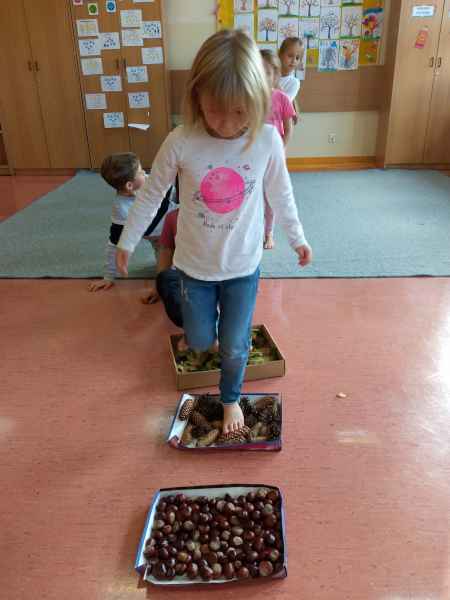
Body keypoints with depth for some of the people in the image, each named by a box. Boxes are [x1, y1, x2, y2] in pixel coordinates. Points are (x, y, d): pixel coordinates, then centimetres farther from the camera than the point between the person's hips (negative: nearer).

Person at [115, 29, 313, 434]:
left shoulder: (267, 140, -14)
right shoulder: (181, 142, -18)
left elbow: (281, 195, 2)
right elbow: (151, 195, -4)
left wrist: (298, 238, 13)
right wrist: (127, 241, 5)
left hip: (243, 265, 0)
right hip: (195, 265, 0)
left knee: (234, 346, 11)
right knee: (200, 341, 17)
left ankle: (231, 398, 41)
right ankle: (202, 323, 55)